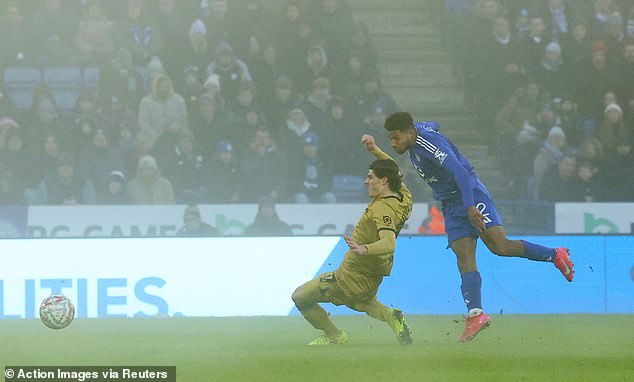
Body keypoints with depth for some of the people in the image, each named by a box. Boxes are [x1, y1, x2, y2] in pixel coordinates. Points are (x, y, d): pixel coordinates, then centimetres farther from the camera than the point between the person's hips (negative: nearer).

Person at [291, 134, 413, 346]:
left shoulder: (383, 209, -28)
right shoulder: (404, 198, 0)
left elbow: (389, 243, -43)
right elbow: (395, 172, 21)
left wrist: (364, 249, -59)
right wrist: (375, 150, 12)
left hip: (352, 278, -9)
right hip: (374, 276, 9)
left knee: (300, 297, 3)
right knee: (361, 303, 40)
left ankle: (333, 335, 12)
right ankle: (391, 315, 8)